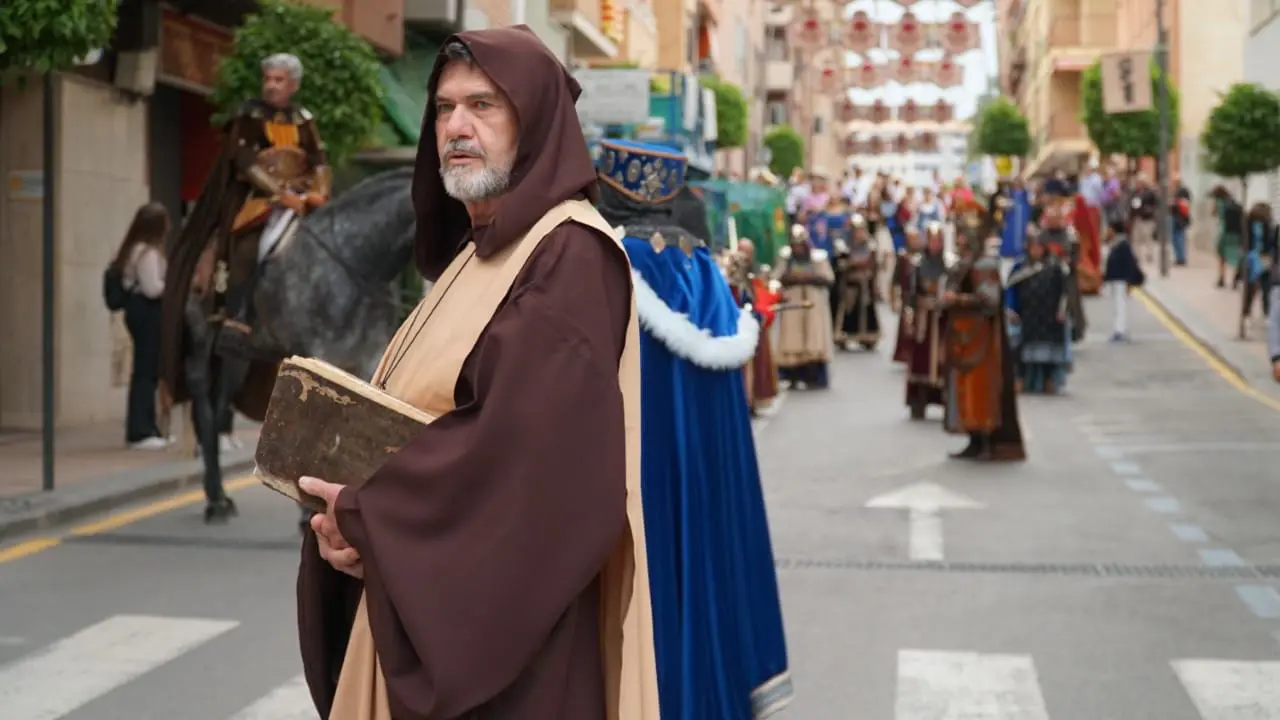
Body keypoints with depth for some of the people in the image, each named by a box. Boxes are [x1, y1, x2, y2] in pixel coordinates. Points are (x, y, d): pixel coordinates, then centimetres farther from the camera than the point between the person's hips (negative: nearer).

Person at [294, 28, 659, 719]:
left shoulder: (570, 256, -14)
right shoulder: (473, 253, 15)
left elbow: (532, 448, -25)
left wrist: (370, 514, -15)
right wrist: (356, 515, -6)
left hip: (507, 619, -9)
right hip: (428, 607, 9)